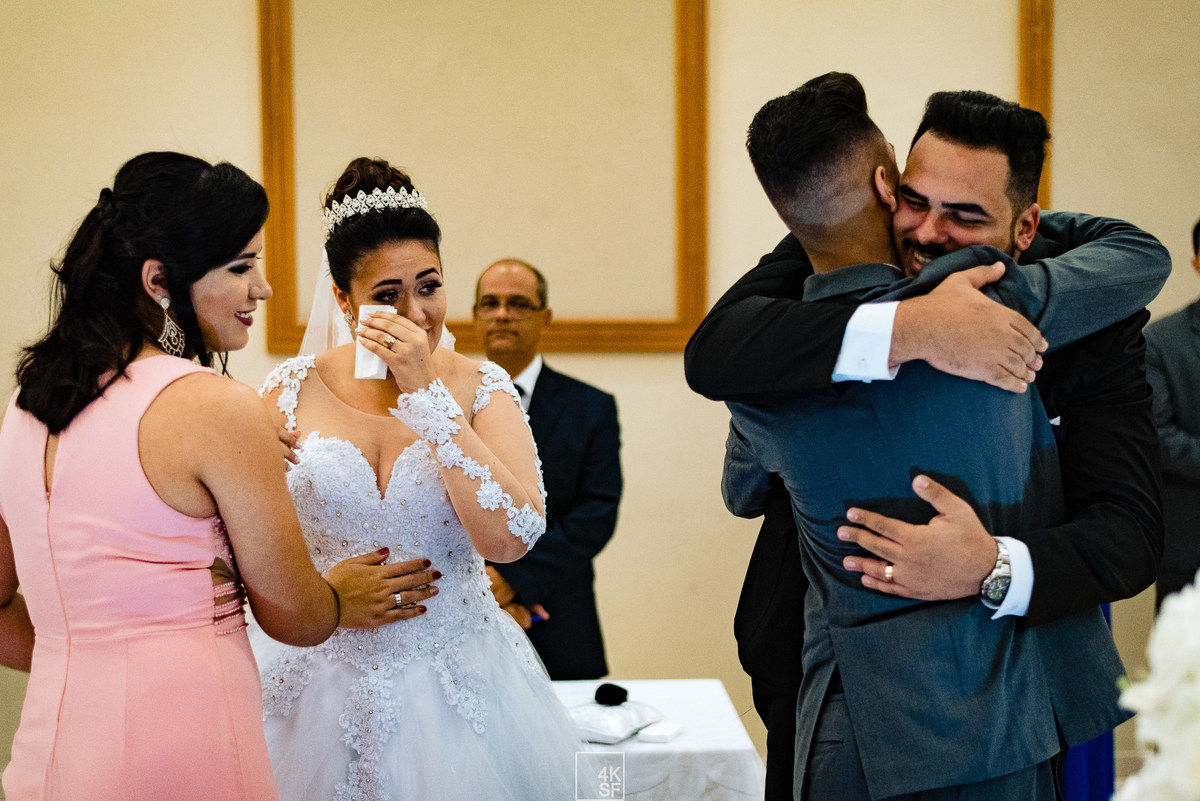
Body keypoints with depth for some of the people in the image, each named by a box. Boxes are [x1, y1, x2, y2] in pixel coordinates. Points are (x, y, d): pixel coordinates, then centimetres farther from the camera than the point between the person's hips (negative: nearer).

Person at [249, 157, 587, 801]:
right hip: (324, 680, 1)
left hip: (456, 688, 0)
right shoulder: (294, 390, -3)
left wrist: (426, 393, -20)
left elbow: (511, 538, -20)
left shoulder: (481, 388, -5)